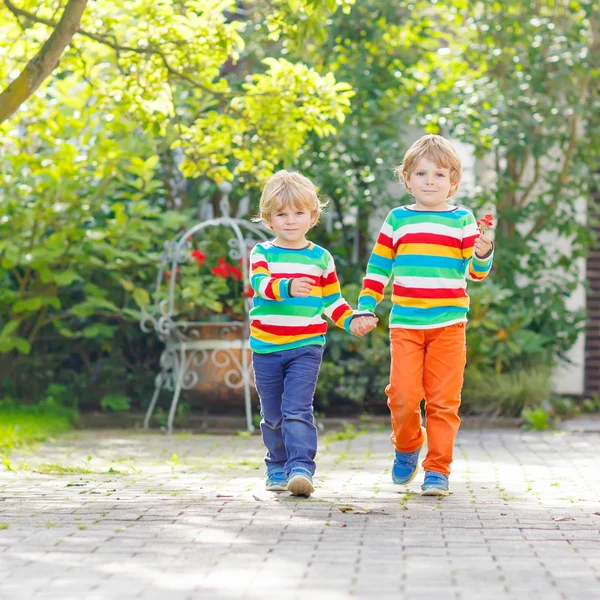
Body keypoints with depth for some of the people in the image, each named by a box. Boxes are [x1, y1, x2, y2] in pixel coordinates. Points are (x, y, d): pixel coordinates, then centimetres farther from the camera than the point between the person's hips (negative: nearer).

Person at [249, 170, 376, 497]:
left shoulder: (321, 258, 6)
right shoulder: (262, 253, 1)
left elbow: (332, 300, 15)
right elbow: (260, 283, -20)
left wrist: (353, 320, -3)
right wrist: (287, 287, -40)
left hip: (306, 348, -1)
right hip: (266, 348, 1)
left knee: (297, 410, -15)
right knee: (273, 416, 11)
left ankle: (301, 468, -22)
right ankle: (277, 468, 28)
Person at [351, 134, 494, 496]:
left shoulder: (462, 220, 7)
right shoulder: (398, 220, 9)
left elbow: (475, 273, 3)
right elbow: (378, 268, 13)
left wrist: (483, 253, -18)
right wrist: (365, 309, 6)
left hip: (448, 324, -1)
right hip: (405, 325, 1)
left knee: (444, 400, -3)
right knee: (403, 396, -7)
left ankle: (438, 468, 7)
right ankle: (407, 446, 22)